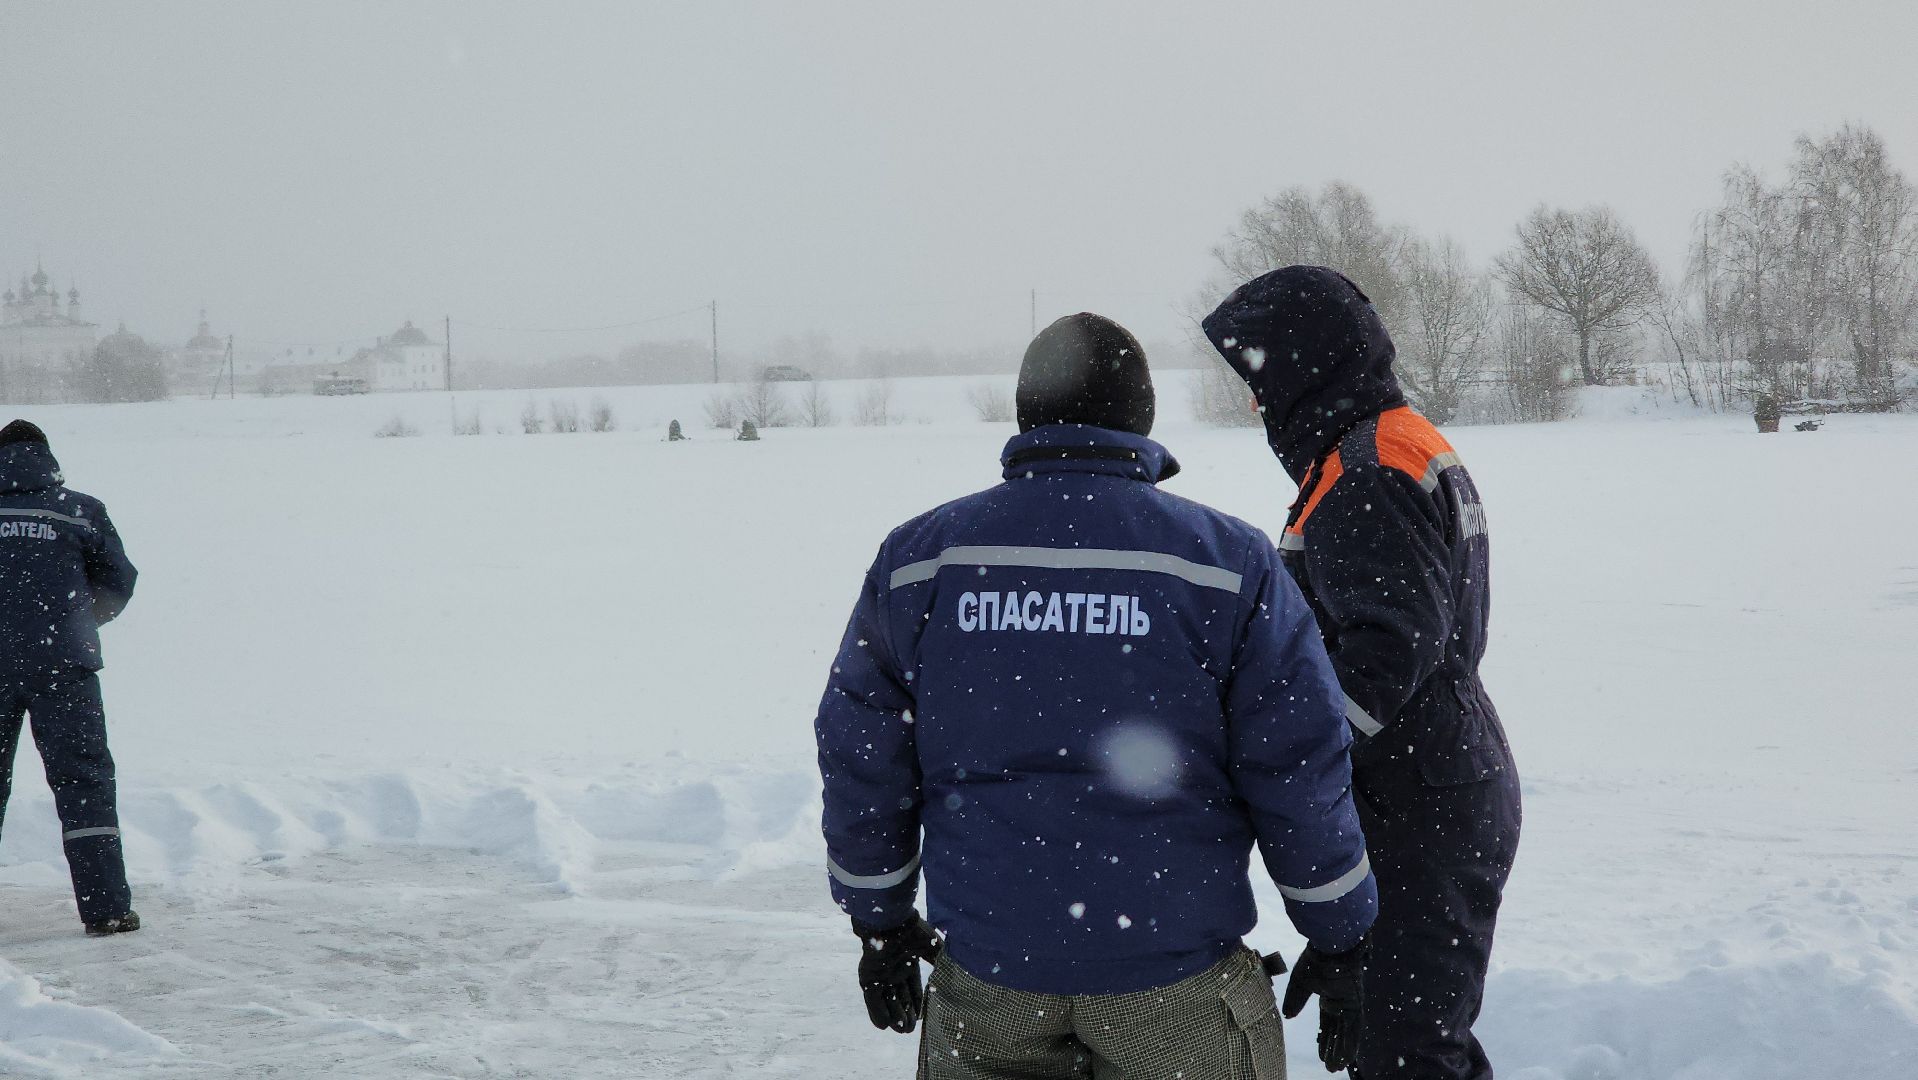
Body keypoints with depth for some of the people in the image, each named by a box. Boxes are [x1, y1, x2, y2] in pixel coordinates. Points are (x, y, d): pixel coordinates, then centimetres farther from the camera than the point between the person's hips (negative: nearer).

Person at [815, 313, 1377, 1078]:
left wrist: (879, 921, 16)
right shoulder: (1227, 564, -6)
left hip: (986, 979, 2)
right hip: (1177, 977, -2)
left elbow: (861, 764, 4)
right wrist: (1340, 942, 7)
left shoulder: (918, 562, 0)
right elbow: (1300, 774, -5)